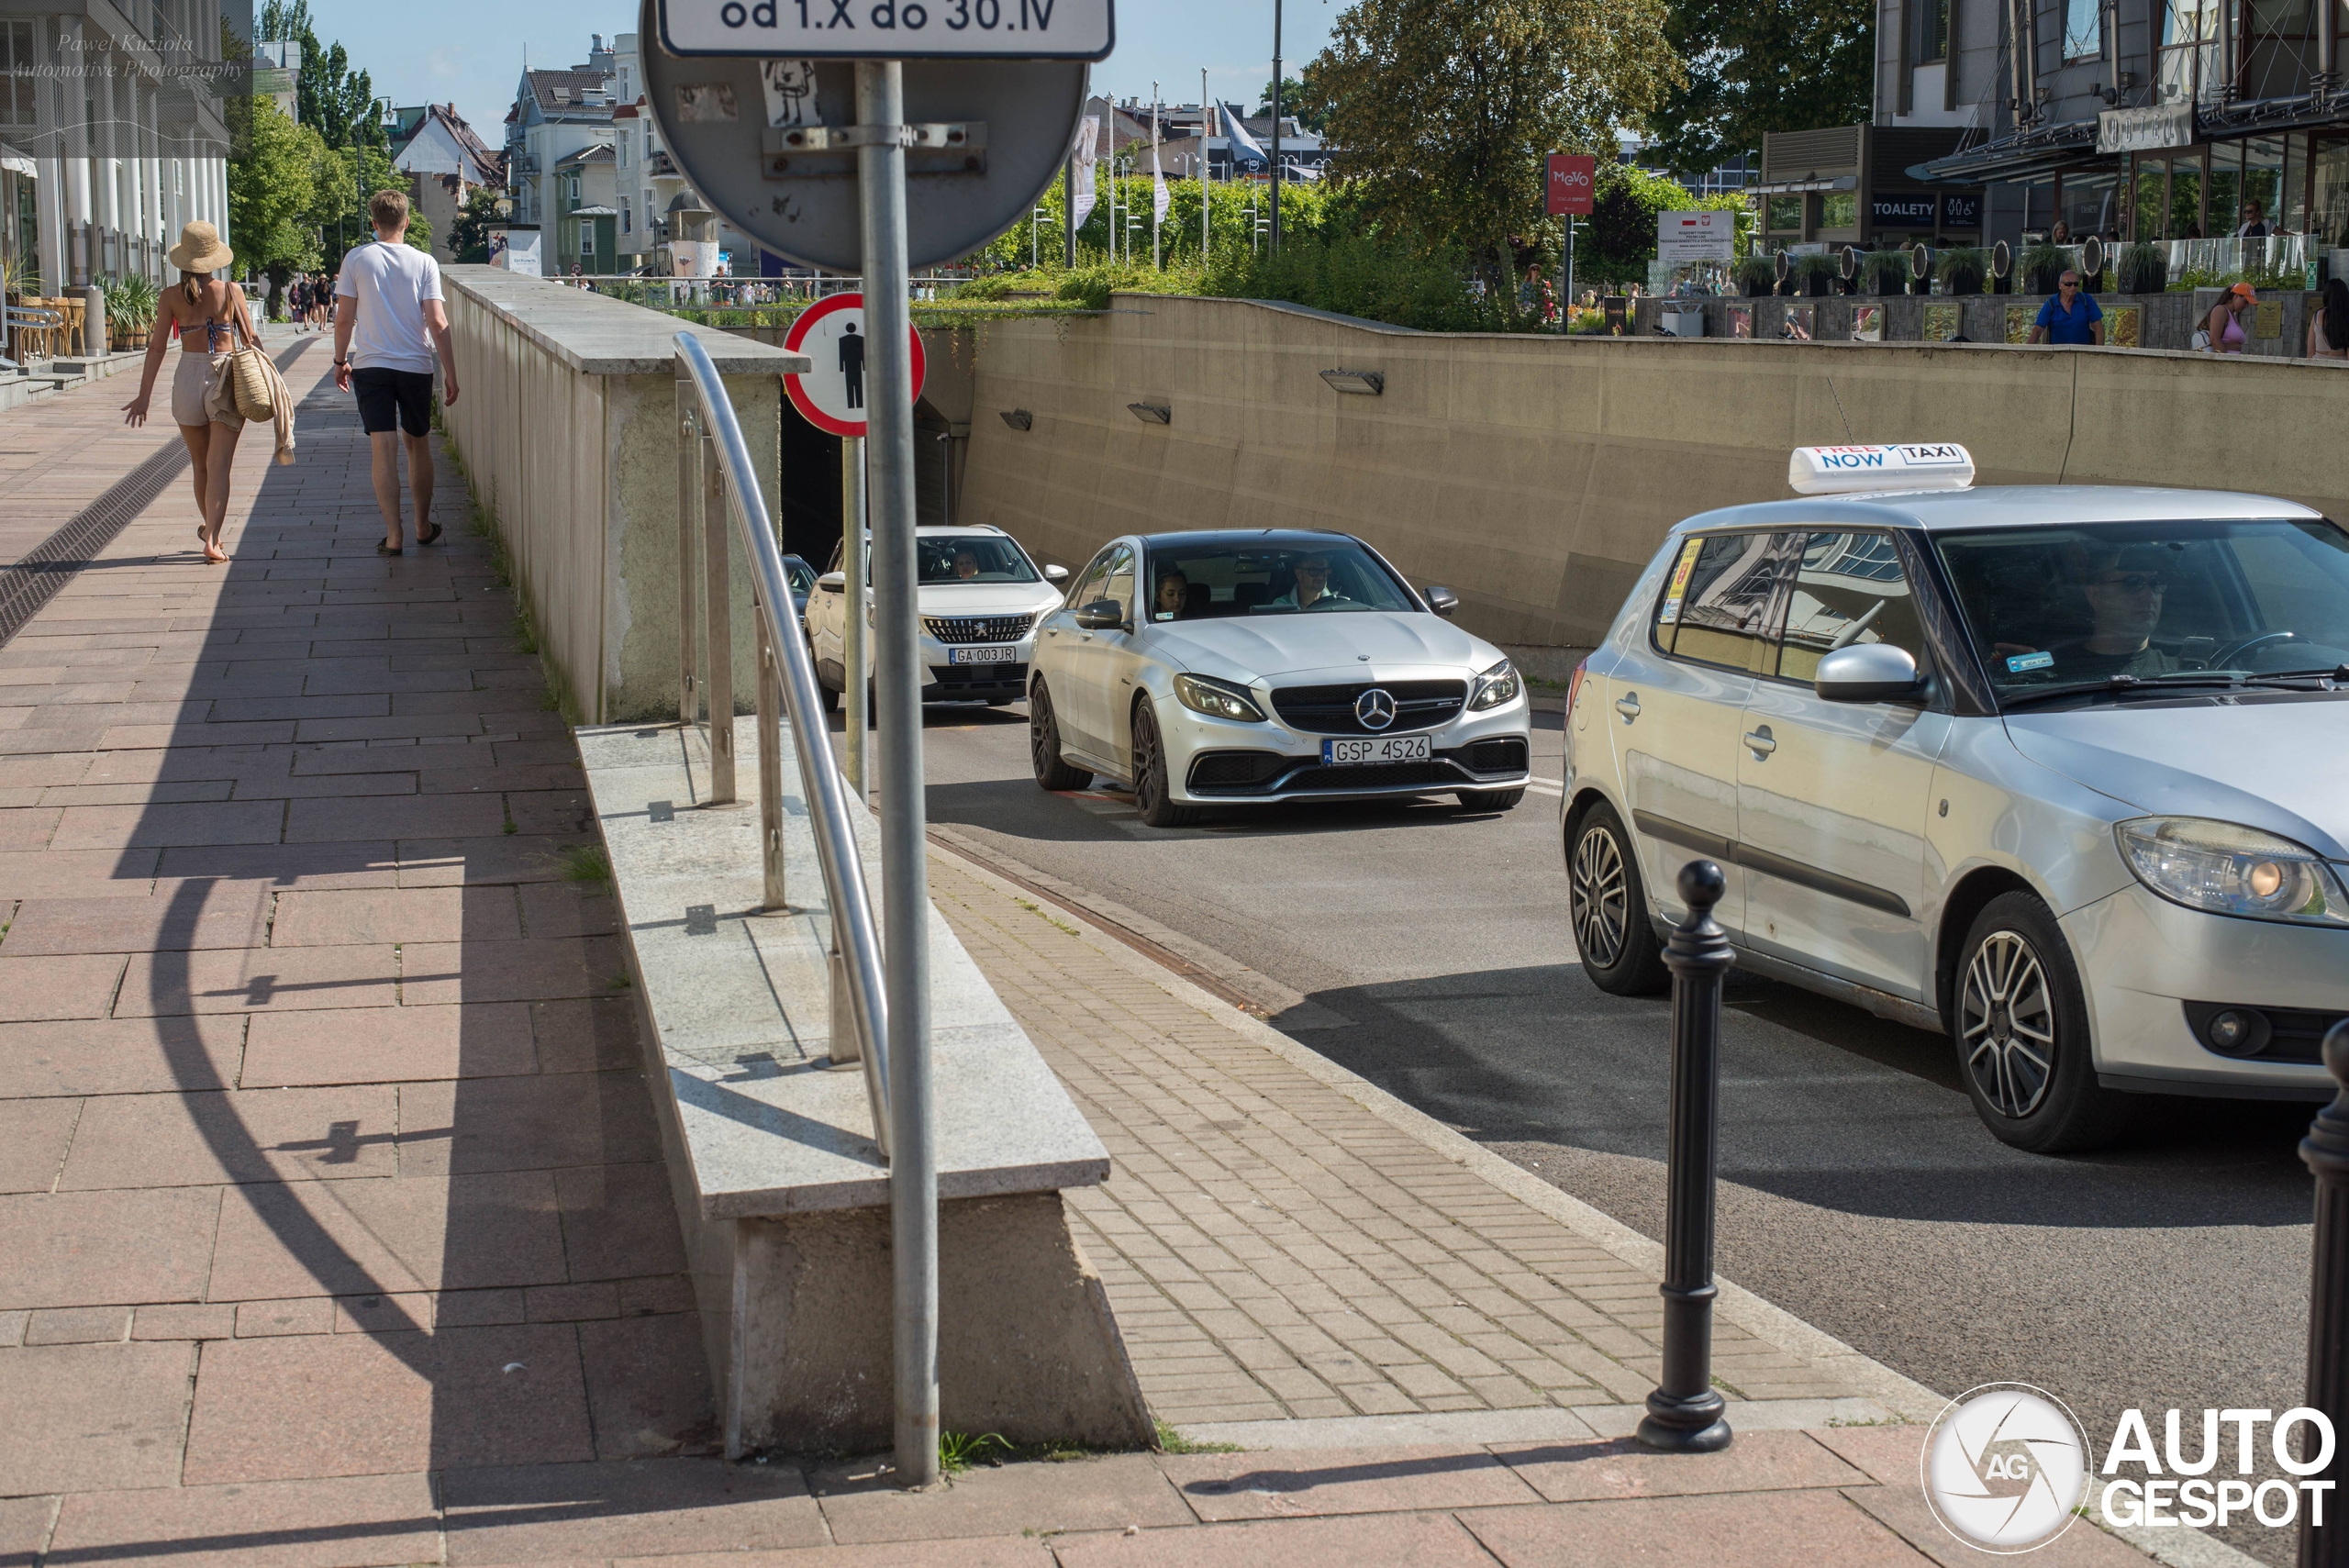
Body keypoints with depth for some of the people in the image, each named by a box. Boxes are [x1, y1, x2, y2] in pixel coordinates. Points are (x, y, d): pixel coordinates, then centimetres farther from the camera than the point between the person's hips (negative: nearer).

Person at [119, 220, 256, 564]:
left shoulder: (172, 297, 0)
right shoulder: (231, 291, -2)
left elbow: (157, 347, -1)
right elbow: (251, 340, 0)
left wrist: (144, 395, 3)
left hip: (188, 377, 2)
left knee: (200, 464, 18)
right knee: (218, 465, -4)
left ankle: (210, 528, 34)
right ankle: (212, 539, -15)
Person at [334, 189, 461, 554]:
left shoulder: (356, 260, -3)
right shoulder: (424, 263, -3)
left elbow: (344, 319, -2)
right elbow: (438, 323, -7)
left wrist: (341, 361, 12)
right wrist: (450, 372, -2)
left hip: (370, 365, -1)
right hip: (415, 366, 1)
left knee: (384, 450, -2)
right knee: (418, 445, 16)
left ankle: (393, 534, -6)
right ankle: (423, 526, 25)